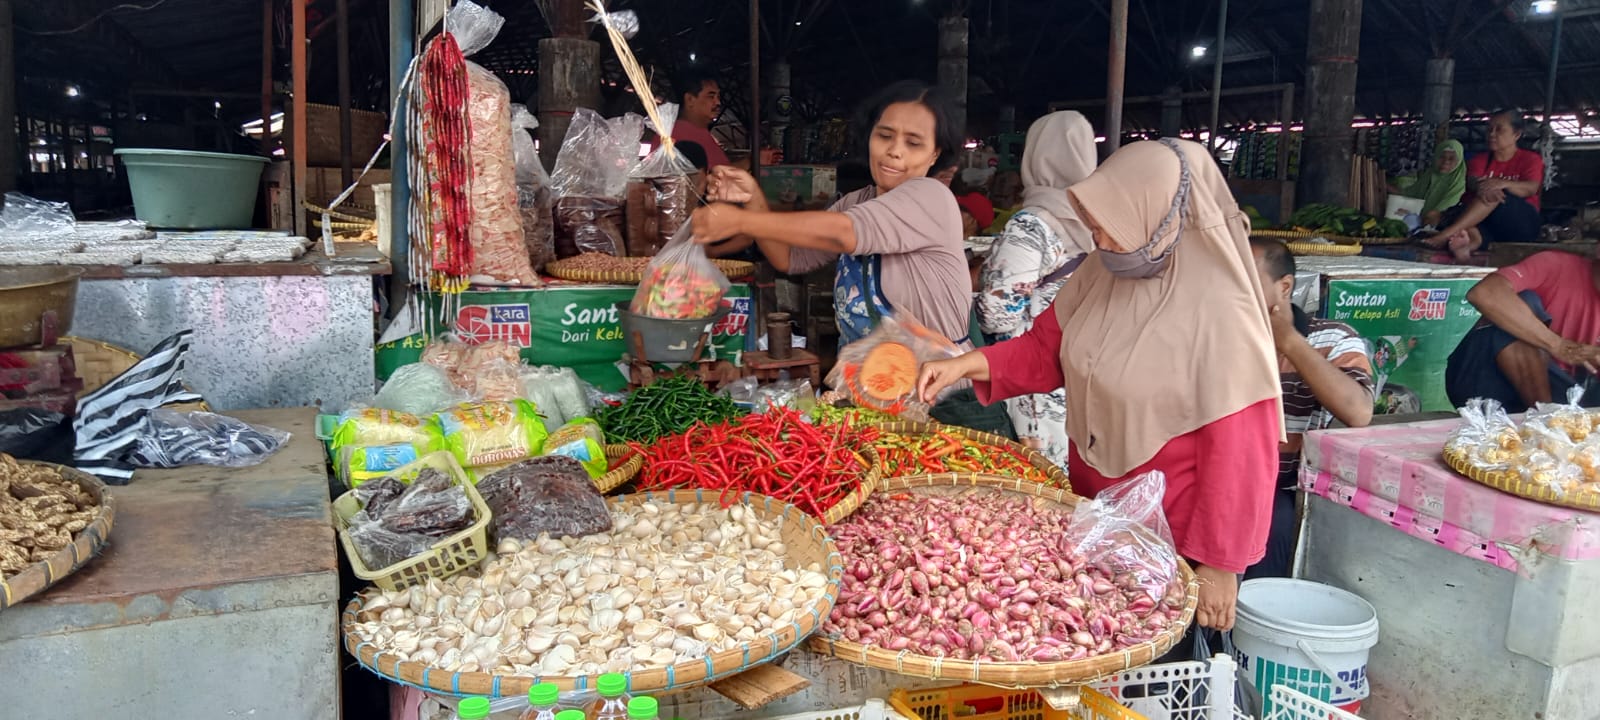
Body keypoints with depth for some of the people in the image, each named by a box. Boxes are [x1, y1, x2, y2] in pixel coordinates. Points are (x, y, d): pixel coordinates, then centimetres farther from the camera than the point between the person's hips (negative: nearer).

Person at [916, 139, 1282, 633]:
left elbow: (1238, 453, -20)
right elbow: (1046, 349, 7)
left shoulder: (1220, 314, -23)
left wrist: (1220, 564, -15)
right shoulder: (1101, 273, -4)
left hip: (1174, 544, -6)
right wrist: (968, 363, -10)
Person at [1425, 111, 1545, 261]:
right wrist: (1480, 186, -34)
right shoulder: (1480, 160, 17)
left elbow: (1531, 188, -11)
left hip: (1521, 222, -2)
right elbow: (1471, 181, -7)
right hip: (1486, 225, 2)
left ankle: (1444, 236, -47)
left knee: (1496, 193, -31)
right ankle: (1471, 242, -67)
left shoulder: (1530, 159, 10)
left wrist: (1502, 183, -34)